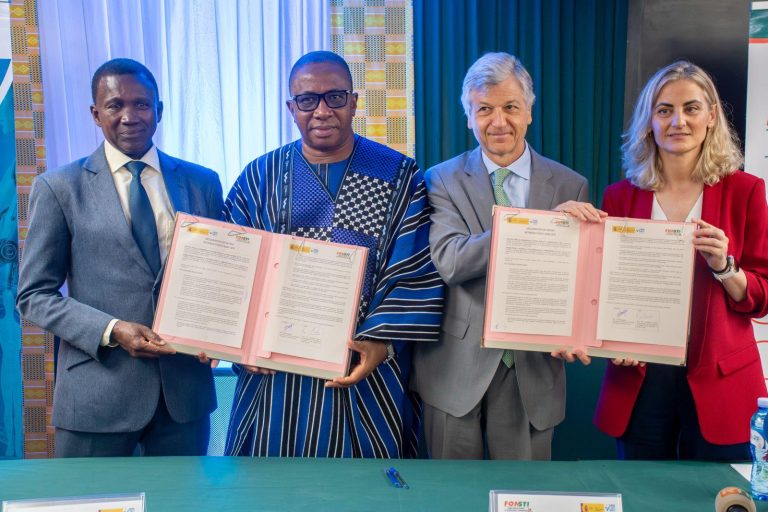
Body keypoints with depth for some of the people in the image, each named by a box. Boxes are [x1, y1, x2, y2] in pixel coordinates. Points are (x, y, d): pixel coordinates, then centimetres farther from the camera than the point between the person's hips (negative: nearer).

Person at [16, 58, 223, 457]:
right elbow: (33, 295, -1)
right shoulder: (59, 188, -1)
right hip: (98, 391, -2)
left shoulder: (202, 182, 6)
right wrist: (112, 331, -16)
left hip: (186, 384, 3)